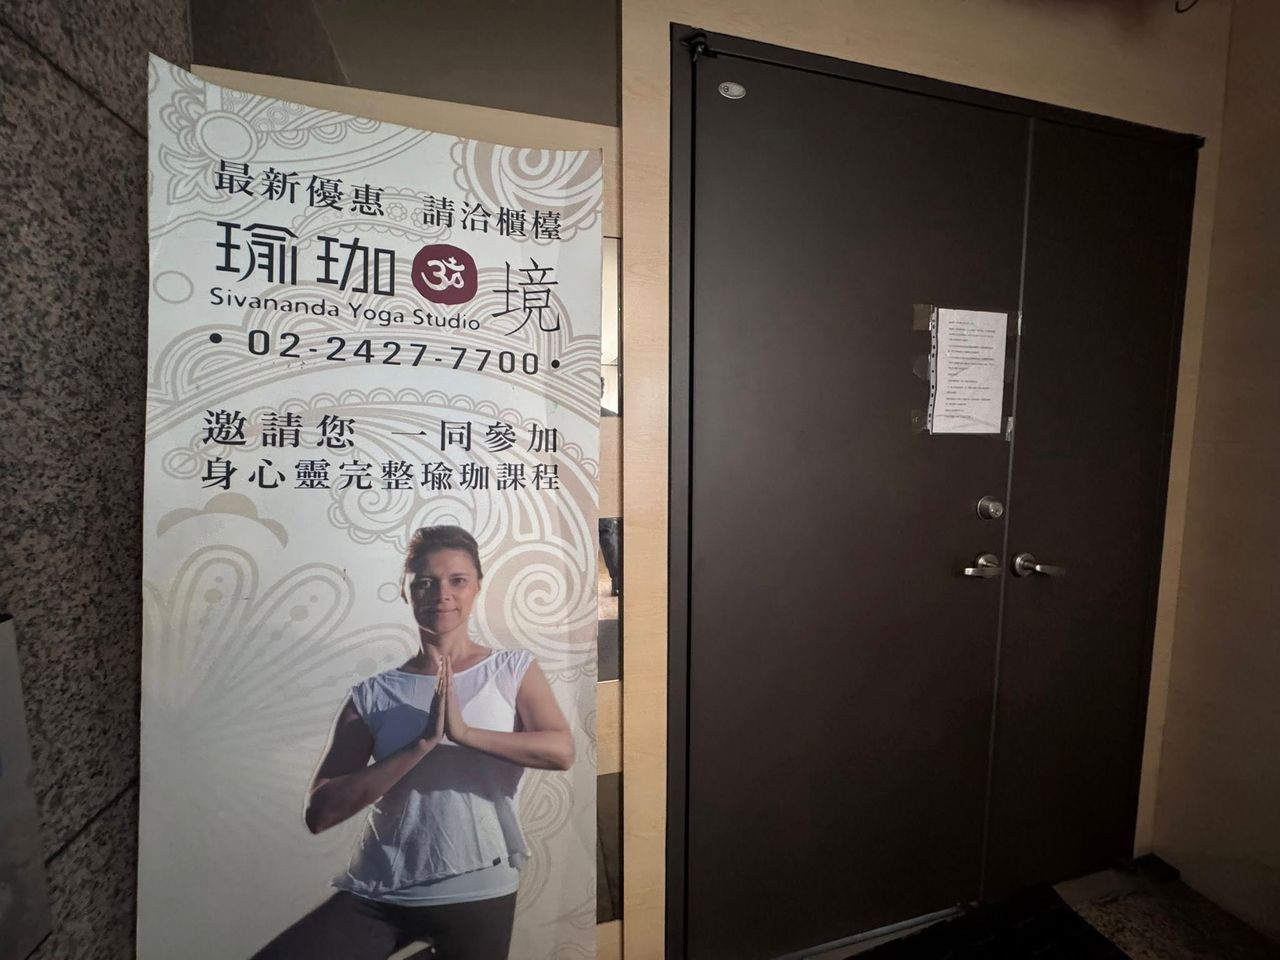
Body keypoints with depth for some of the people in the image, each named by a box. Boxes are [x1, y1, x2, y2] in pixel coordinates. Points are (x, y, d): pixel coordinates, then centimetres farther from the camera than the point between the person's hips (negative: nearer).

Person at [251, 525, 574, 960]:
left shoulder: (513, 670, -6)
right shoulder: (373, 695, -4)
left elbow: (561, 752, -17)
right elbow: (320, 812, -9)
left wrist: (465, 732, -27)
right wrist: (421, 744, -21)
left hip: (478, 893, 0)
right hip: (377, 893, 1)